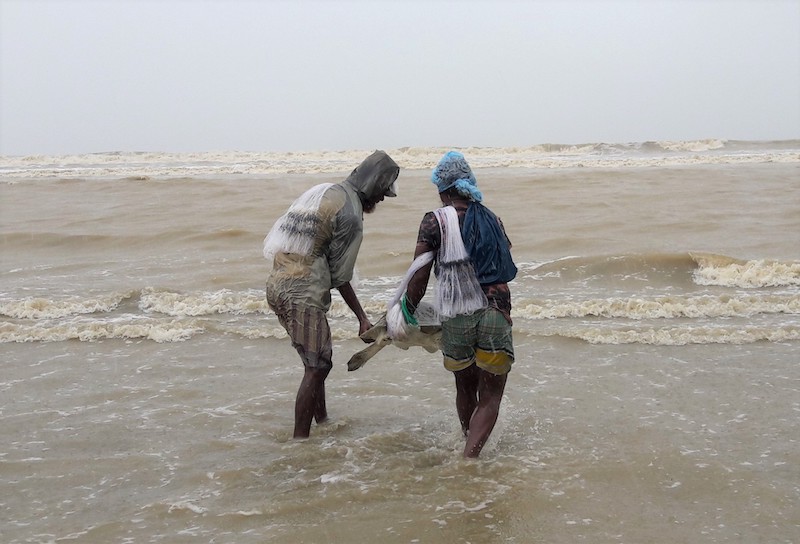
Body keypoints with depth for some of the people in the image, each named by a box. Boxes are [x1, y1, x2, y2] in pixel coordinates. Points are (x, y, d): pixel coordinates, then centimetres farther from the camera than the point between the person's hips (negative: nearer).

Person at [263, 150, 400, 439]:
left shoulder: (323, 191, 15)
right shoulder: (350, 213, -12)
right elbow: (339, 276, -8)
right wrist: (362, 317, 0)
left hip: (277, 283, 10)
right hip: (303, 294, -10)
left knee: (317, 360, 21)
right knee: (317, 366, -3)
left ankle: (322, 421, 33)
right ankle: (300, 439, -1)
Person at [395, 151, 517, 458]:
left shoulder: (435, 221, -1)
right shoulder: (492, 220, 11)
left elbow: (419, 277, -6)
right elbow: (504, 268, 16)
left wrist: (406, 313, 7)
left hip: (456, 319, -1)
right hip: (496, 314, 1)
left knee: (466, 391, 20)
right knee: (490, 397, 7)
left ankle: (468, 451, 35)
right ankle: (470, 456, -11)